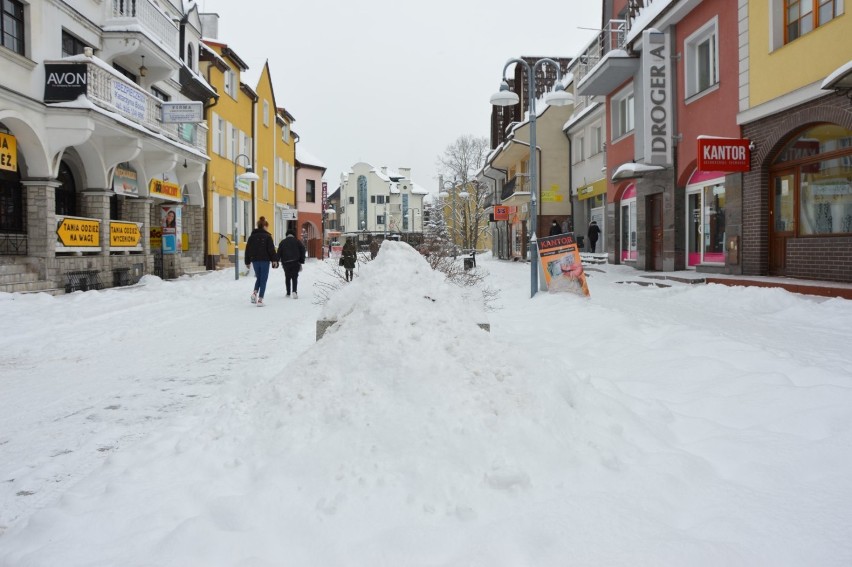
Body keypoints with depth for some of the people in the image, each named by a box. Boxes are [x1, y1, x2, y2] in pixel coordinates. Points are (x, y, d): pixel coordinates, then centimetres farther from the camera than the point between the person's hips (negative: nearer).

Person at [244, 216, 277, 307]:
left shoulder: (252, 236, 7)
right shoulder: (267, 236, -7)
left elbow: (247, 249, 9)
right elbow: (271, 249, -11)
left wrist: (247, 262, 15)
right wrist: (274, 260, -7)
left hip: (255, 261, 4)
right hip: (265, 260, -4)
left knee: (258, 278, 21)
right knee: (263, 280, 2)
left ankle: (255, 293, -3)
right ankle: (260, 299, -4)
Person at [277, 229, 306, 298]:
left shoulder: (282, 242, 8)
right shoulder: (297, 242, 6)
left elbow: (279, 253, 3)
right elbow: (303, 251, 3)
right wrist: (301, 261, 6)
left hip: (286, 262, 1)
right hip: (295, 262, -1)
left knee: (287, 277, 14)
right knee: (294, 277, -3)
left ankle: (288, 293, 16)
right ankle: (294, 291, -22)